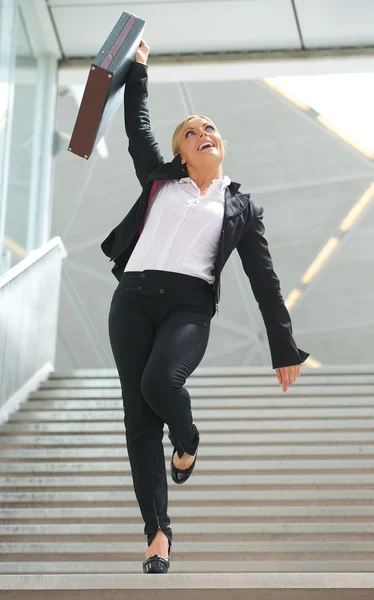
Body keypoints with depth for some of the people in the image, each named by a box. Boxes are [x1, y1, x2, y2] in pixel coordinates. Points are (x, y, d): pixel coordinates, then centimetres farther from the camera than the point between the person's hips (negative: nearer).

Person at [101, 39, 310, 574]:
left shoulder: (242, 206, 15)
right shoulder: (160, 179, 18)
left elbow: (264, 278, 12)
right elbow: (137, 125, 23)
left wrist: (286, 348, 8)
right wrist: (138, 65, 27)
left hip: (190, 305, -2)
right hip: (133, 298, 2)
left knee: (160, 382, -30)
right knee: (138, 416, -6)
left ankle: (188, 442, 5)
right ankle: (158, 530, -2)